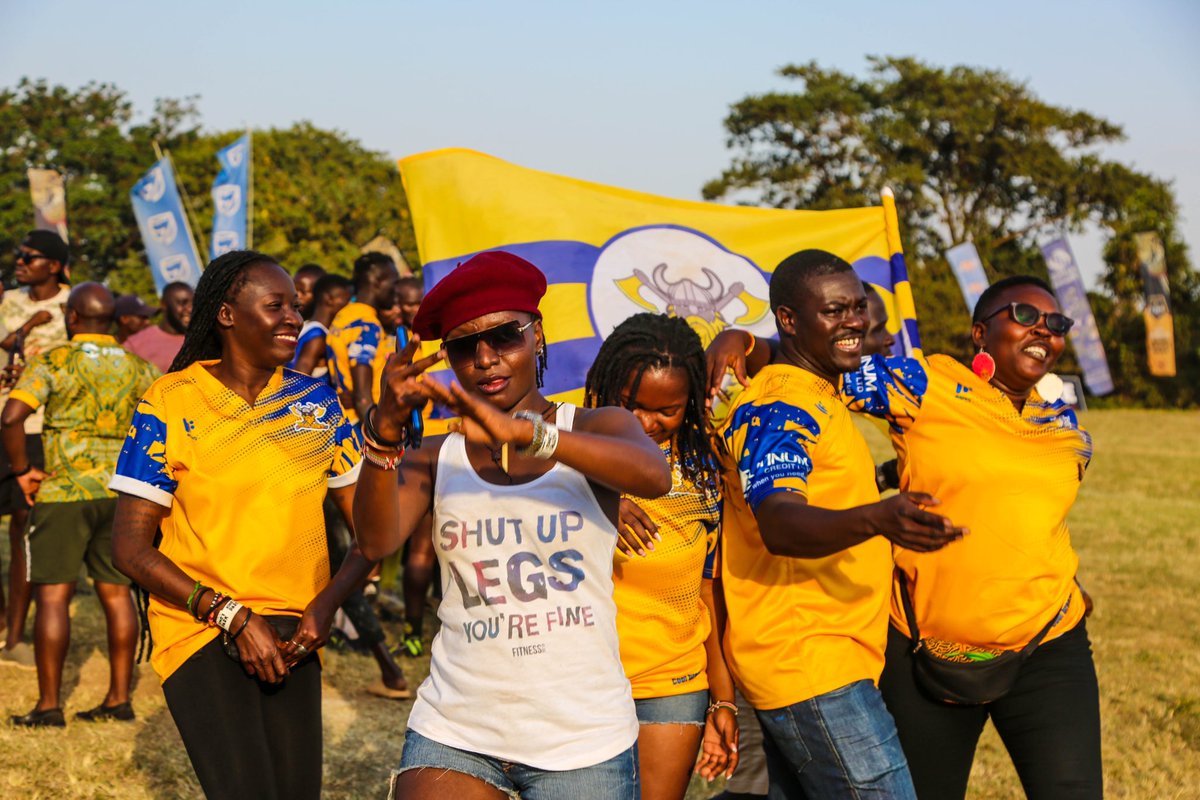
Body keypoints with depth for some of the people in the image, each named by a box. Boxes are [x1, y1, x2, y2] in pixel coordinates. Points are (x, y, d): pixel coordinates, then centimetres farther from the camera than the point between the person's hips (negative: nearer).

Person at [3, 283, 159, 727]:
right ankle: (119, 698, 13)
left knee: (53, 595, 0)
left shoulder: (54, 361, -7)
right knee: (116, 592, 10)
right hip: (122, 492, 5)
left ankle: (49, 704, 2)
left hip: (64, 491, -4)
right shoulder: (136, 366, 7)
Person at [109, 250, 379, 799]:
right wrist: (232, 616, -13)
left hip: (291, 634, 4)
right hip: (200, 632, -4)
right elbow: (130, 548, -7)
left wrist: (326, 605, -10)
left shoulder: (317, 401, 6)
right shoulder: (168, 406, -5)